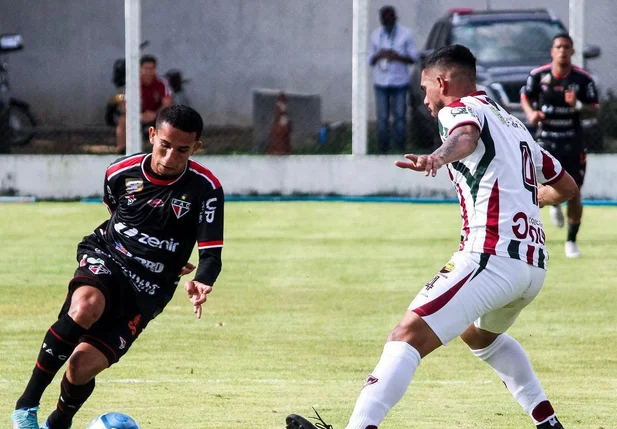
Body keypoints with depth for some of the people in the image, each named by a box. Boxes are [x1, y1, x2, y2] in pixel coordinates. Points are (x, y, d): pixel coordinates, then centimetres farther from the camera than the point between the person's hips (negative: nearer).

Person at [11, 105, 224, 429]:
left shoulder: (205, 189, -12)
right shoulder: (120, 173, -4)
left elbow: (211, 254, -13)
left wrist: (201, 283, -36)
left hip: (145, 291, -1)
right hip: (105, 257, 1)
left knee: (82, 366, -15)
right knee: (85, 307, -37)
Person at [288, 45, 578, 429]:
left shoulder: (459, 109, 3)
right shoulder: (513, 123, 26)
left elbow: (465, 136, -24)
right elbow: (567, 187, 34)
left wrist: (438, 158, -46)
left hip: (492, 256, -8)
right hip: (535, 263, 9)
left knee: (407, 338, -18)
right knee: (480, 335, 35)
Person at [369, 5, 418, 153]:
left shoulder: (405, 34, 2)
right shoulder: (376, 35, 11)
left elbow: (413, 58, 2)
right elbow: (370, 60, 14)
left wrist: (398, 57, -17)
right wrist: (378, 56, -10)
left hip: (399, 82, -2)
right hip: (381, 83, 2)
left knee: (400, 117, -2)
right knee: (382, 118, -2)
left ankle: (400, 149, 3)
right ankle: (384, 149, 3)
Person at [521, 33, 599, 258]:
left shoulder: (583, 78, -6)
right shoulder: (538, 75, -5)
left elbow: (594, 110, -1)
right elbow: (525, 96, 12)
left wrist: (577, 106, -21)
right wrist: (530, 113, -9)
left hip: (573, 141, 1)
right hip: (546, 138, -1)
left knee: (574, 193, 2)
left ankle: (571, 241, 17)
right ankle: (554, 204, 24)